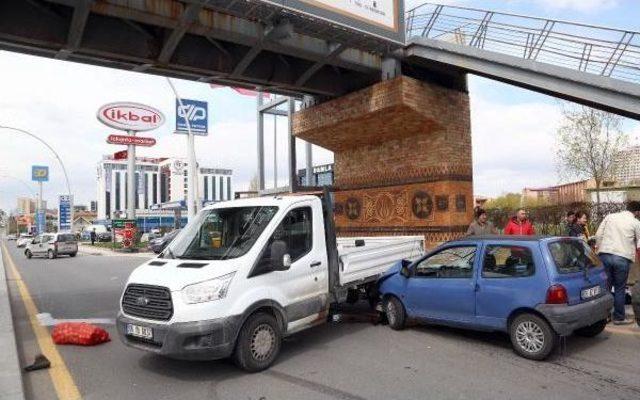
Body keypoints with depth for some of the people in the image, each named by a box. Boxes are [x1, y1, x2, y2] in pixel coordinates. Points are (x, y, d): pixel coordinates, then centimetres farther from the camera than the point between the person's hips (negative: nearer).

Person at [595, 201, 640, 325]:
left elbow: (598, 235, 7)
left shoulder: (610, 216, 10)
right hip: (623, 258, -2)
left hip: (605, 255, 2)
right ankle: (619, 318, 16)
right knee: (620, 289, 8)